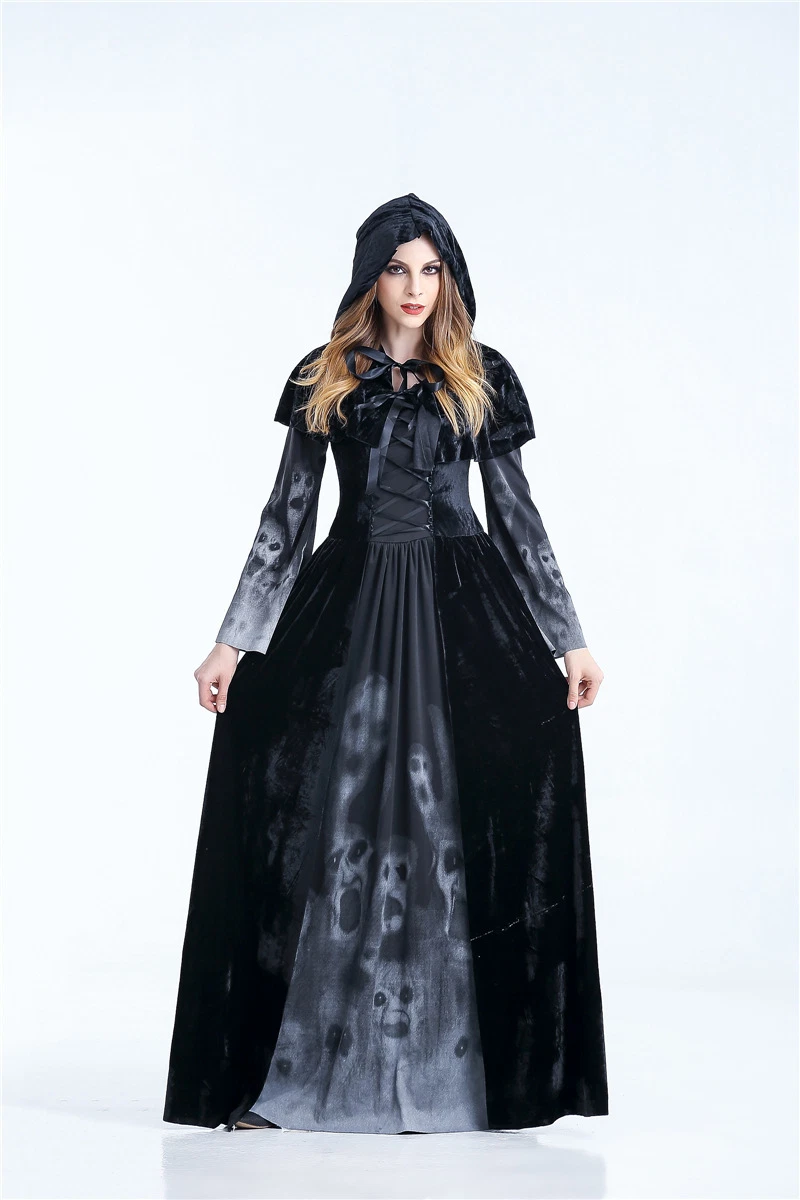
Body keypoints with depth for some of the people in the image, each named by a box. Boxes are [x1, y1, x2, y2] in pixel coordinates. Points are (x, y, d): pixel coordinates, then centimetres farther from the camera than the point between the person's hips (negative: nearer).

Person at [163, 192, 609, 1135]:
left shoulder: (482, 380, 8)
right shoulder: (322, 381, 9)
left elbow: (515, 516, 9)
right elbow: (285, 521, 8)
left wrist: (569, 639, 4)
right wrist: (233, 639, 2)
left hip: (461, 608, 0)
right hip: (347, 605, 0)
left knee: (457, 837, -4)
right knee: (332, 832, -2)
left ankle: (449, 1067, 5)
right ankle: (289, 1070, 5)